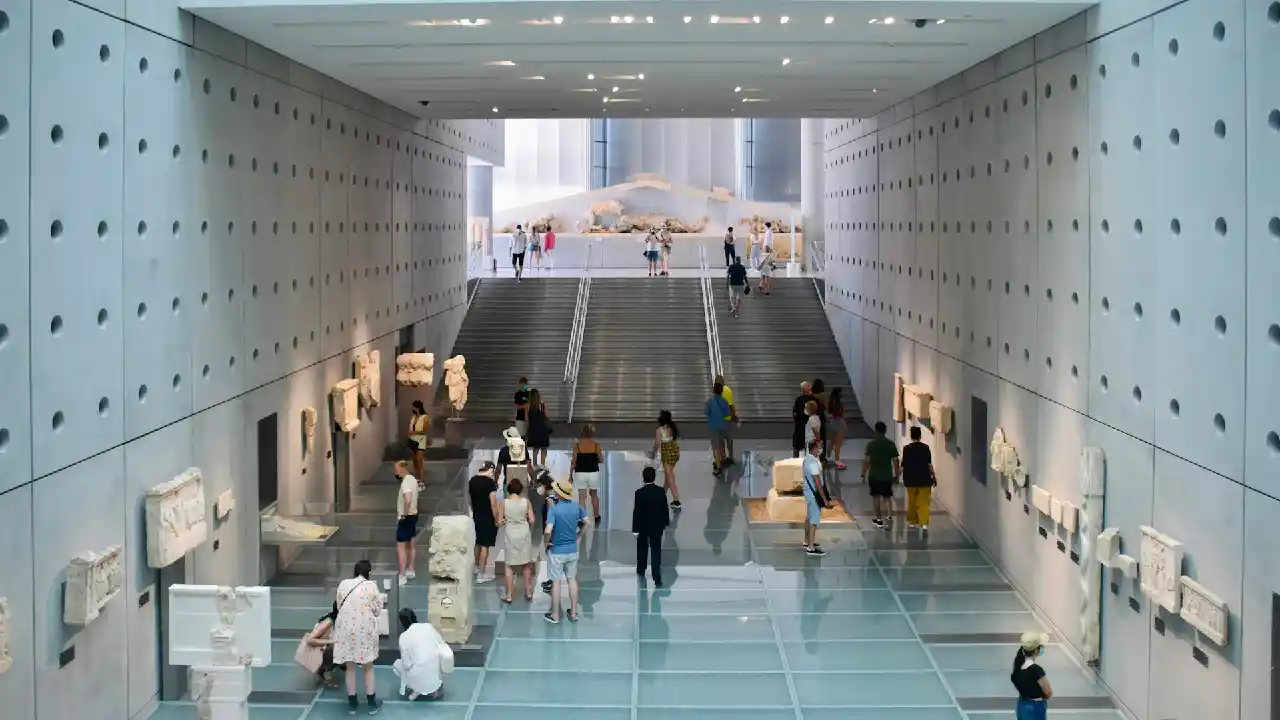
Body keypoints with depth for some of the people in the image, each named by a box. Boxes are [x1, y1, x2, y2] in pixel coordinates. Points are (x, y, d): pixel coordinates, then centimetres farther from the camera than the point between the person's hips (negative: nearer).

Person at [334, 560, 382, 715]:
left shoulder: (343, 584, 1)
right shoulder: (371, 586, -7)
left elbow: (339, 607, 10)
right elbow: (377, 609, -2)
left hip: (346, 628, 2)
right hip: (365, 629, -2)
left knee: (350, 667, 14)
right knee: (368, 667, 12)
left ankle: (352, 704, 20)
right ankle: (372, 704, 18)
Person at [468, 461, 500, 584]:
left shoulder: (472, 480, 4)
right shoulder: (490, 482, -19)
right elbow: (493, 503, -20)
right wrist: (496, 519, -11)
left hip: (476, 516, 7)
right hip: (488, 518, -7)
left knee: (478, 542, 23)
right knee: (485, 545, -2)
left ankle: (477, 567, 38)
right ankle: (481, 575, 1)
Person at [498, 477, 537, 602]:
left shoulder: (504, 503, -10)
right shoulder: (526, 501, -8)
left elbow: (500, 522, -5)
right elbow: (532, 521, -5)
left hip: (511, 535, -1)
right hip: (524, 534, 1)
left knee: (508, 565, 9)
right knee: (526, 564, 18)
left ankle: (509, 595, 10)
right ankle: (528, 592, 28)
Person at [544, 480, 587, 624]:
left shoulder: (554, 509, -22)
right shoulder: (576, 507, -5)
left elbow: (548, 530, -31)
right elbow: (586, 522, 7)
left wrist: (547, 542, -13)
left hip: (557, 551, -5)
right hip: (573, 549, 5)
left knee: (556, 582, 6)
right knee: (572, 579, 17)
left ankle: (555, 616, 16)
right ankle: (574, 613, 24)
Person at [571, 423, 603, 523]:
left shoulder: (577, 445, -9)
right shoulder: (596, 445, -10)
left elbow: (574, 462, -6)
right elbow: (601, 460, -2)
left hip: (580, 473, -1)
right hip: (593, 473, 1)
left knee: (581, 497, 4)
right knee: (594, 495, 21)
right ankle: (596, 517, 34)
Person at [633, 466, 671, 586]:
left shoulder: (640, 493, -19)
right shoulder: (661, 491, -8)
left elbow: (637, 511, -16)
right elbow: (665, 509, 0)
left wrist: (635, 529, -9)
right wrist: (666, 523, 15)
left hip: (643, 526, -2)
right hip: (657, 526, 2)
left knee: (642, 549, 22)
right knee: (656, 551, 2)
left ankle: (641, 570, 41)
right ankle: (657, 578, -4)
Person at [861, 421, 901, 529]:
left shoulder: (871, 444, -7)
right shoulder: (890, 444, -4)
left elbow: (866, 460, -9)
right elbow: (895, 460, -3)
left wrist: (863, 474, 0)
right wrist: (896, 474, 7)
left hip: (874, 475, -1)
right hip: (887, 476, 1)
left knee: (876, 497, 13)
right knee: (887, 497, 7)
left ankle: (879, 520, 18)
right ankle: (889, 517, -16)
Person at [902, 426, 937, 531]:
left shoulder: (907, 449, -4)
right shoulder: (925, 448, -6)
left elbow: (903, 465, -1)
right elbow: (929, 465, -6)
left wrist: (904, 478, 13)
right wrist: (934, 477, 4)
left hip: (911, 480, 1)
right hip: (924, 479, -1)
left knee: (912, 501, 16)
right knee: (924, 502, -2)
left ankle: (912, 522, 27)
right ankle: (924, 523, -15)